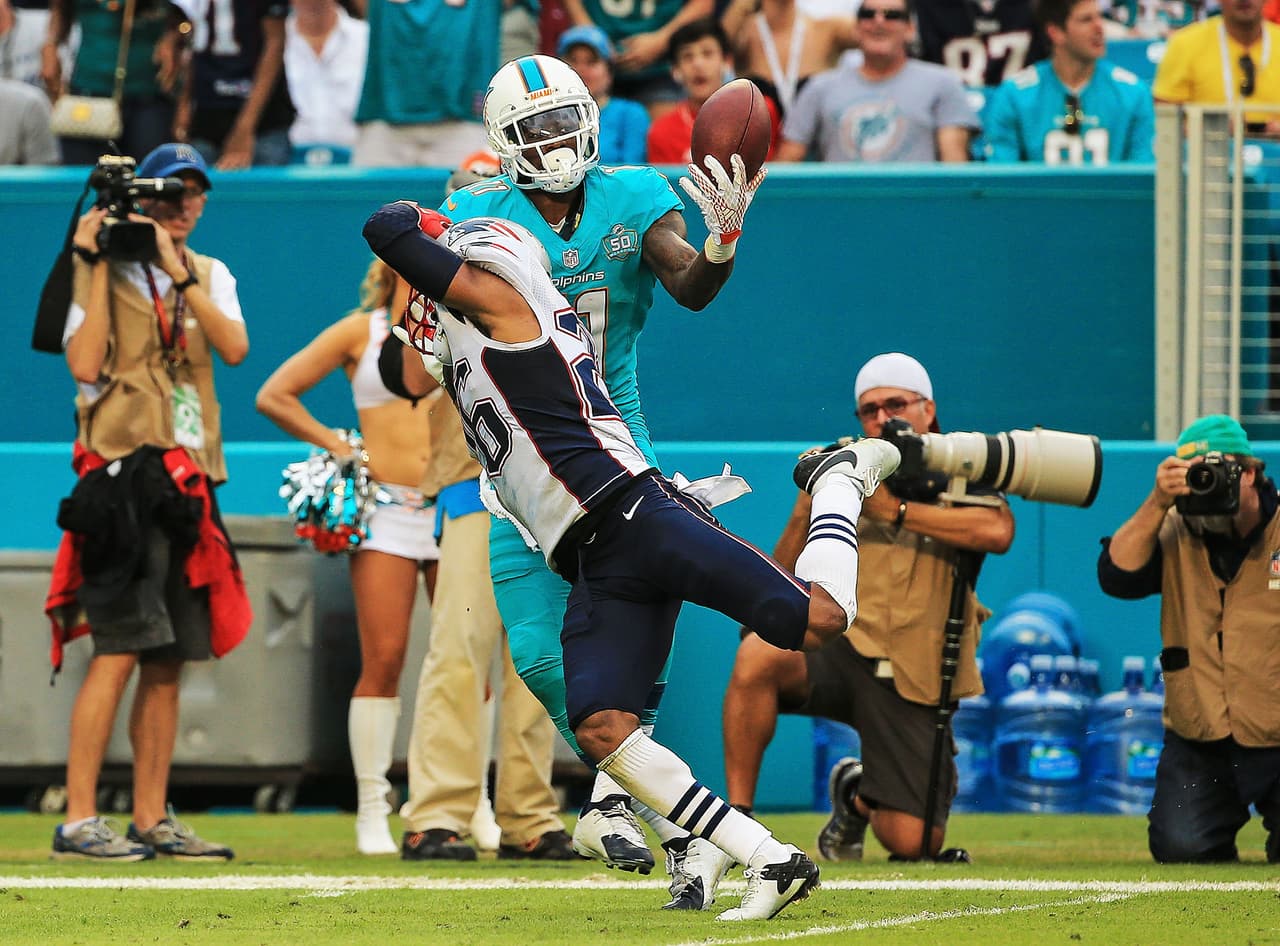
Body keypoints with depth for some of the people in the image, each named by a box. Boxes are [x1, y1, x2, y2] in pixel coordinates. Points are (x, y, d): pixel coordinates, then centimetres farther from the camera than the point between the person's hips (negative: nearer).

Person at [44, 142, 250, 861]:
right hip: (126, 471, -6)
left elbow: (235, 348, -2)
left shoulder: (211, 275, 17)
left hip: (187, 480, 6)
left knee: (168, 661, 6)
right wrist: (100, 267, -11)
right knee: (119, 651, -13)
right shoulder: (105, 268, 2)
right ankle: (79, 821, -14)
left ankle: (152, 821, 10)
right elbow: (85, 364, -12)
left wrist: (178, 272, -8)